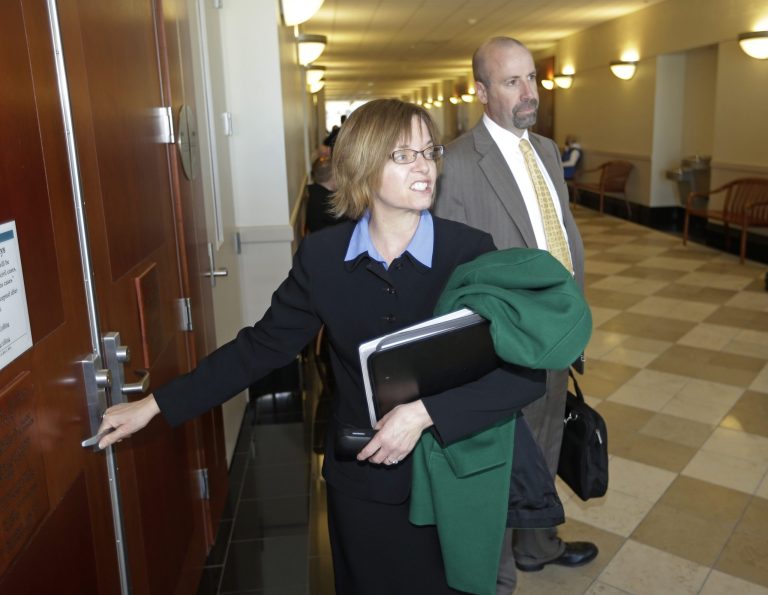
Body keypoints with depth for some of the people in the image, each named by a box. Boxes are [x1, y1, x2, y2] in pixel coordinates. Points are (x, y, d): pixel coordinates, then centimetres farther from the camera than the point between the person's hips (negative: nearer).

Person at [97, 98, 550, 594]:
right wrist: (156, 405, -1)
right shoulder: (322, 255, -8)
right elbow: (260, 346, -1)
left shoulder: (471, 251, -14)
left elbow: (527, 370, -17)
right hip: (360, 481, 2)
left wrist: (427, 412, -26)